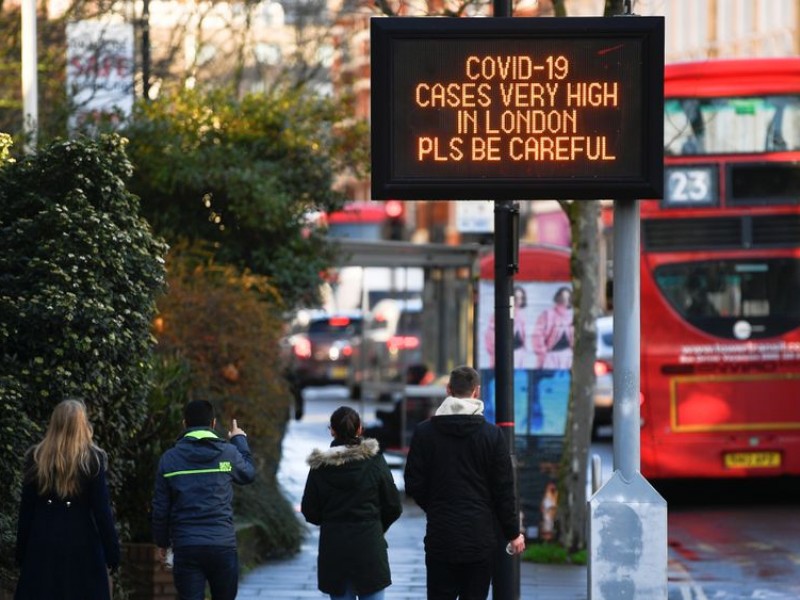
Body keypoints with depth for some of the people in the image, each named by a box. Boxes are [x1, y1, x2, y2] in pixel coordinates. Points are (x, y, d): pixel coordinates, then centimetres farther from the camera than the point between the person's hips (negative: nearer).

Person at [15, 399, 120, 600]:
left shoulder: (36, 458, 1)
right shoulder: (92, 460, -7)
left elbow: (26, 509, 4)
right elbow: (102, 510, -7)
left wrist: (21, 552, 10)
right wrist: (112, 553, -2)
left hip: (43, 547, 3)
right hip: (82, 546, -3)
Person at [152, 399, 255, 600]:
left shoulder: (170, 458, 0)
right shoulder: (228, 453, -2)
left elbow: (160, 508, 4)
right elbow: (249, 474, 21)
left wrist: (162, 541, 18)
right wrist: (240, 440, 35)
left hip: (186, 547, 0)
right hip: (223, 545, 0)